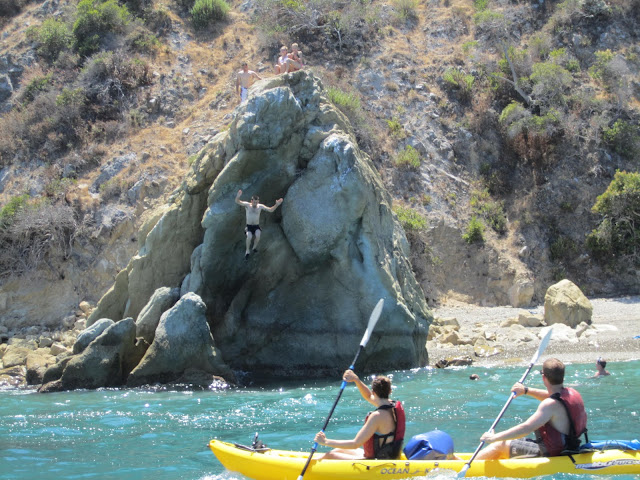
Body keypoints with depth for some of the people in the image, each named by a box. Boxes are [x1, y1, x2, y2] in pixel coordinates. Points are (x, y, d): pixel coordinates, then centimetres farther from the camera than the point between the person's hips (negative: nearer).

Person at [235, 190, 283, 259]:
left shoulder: (260, 206, -5)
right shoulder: (247, 205, -10)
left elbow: (271, 210, -6)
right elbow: (237, 201, -23)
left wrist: (276, 205, -25)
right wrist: (238, 196, -47)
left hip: (257, 226, 1)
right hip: (249, 226, -1)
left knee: (257, 235, -32)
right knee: (249, 236, -32)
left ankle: (255, 247, -1)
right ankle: (247, 251, -9)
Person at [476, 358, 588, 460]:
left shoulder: (551, 405, -28)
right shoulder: (572, 393, 0)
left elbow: (526, 428, -31)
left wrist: (494, 438, -25)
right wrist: (526, 390, 21)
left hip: (549, 453, -9)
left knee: (499, 446, 0)